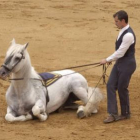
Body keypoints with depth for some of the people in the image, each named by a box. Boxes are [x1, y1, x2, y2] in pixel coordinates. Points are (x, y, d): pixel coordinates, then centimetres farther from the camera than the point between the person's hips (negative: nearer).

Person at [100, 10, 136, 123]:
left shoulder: (128, 35, -25)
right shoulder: (122, 31, 6)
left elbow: (120, 52, -22)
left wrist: (107, 60, -13)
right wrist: (111, 59, 13)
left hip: (127, 64, -9)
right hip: (119, 63, 9)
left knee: (122, 88, 2)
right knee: (111, 85, 4)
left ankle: (125, 113, 21)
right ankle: (113, 114, 7)